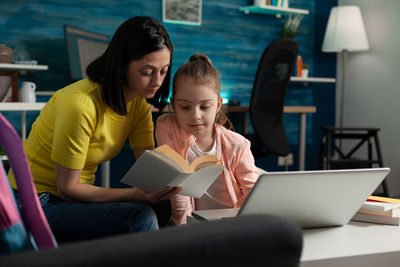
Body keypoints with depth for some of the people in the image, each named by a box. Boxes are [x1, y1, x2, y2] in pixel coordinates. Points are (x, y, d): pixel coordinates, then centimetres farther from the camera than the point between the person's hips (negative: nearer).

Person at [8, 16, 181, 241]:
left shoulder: (139, 102, -1)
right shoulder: (80, 104, -25)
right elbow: (67, 188, -21)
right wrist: (135, 195, -31)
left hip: (78, 194, 7)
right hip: (37, 204, -7)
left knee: (165, 211, -12)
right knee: (140, 217, -27)